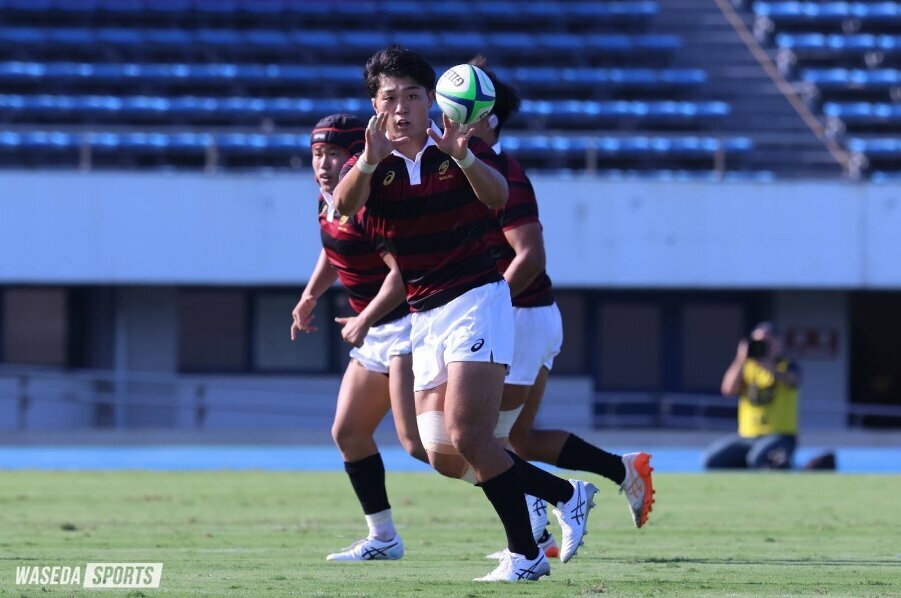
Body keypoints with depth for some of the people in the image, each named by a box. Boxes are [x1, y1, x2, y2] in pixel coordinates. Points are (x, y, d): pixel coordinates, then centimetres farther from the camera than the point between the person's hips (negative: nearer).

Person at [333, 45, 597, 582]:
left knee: (467, 436, -19)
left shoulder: (461, 151, -5)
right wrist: (370, 160, -41)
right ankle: (568, 495, 20)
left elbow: (497, 195, -25)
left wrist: (464, 157, -47)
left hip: (476, 301, -6)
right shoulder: (371, 164, 4)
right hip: (425, 317, 6)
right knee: (444, 458, 3)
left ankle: (526, 557, -10)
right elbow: (345, 205, -19)